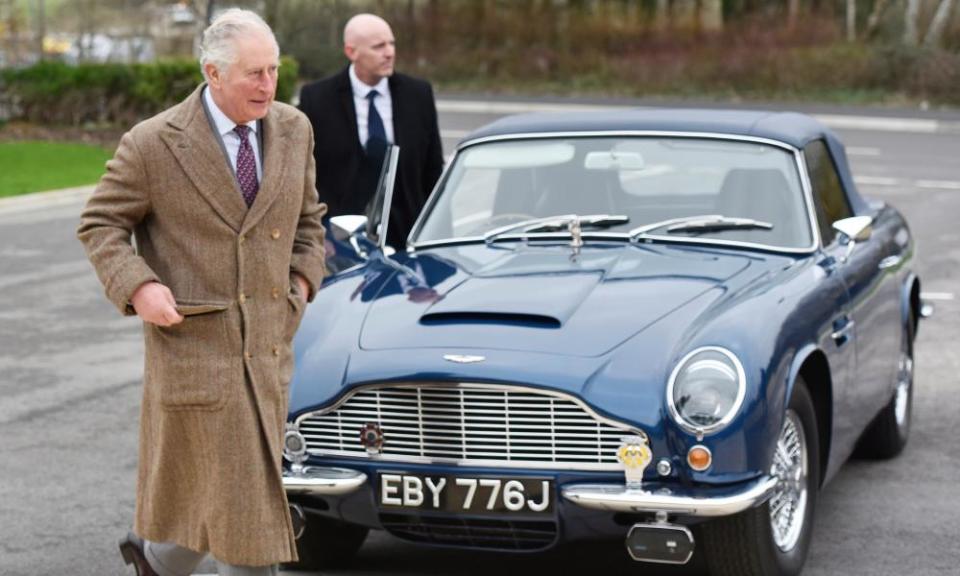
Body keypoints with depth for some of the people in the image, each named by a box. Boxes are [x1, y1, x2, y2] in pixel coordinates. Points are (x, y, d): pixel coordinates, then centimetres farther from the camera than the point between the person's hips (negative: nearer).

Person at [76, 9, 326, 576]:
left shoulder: (294, 129, 3)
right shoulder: (153, 144, -11)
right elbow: (101, 223, -2)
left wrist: (303, 280, 4)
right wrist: (138, 287, -17)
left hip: (268, 343, 5)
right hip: (194, 343, -5)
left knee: (226, 488, 13)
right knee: (242, 493, -2)